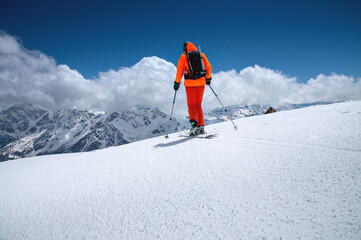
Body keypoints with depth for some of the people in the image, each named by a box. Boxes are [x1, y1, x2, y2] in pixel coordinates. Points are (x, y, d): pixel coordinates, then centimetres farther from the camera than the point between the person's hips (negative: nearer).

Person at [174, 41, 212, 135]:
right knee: (198, 104, 13)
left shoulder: (183, 56, 3)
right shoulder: (202, 55, 11)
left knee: (191, 105, 4)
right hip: (201, 82, 3)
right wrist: (208, 78, 22)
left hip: (190, 83, -3)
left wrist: (177, 83, 3)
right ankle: (201, 126, 10)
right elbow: (209, 67, 11)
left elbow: (179, 71, -2)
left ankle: (194, 124, -14)